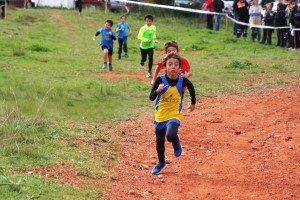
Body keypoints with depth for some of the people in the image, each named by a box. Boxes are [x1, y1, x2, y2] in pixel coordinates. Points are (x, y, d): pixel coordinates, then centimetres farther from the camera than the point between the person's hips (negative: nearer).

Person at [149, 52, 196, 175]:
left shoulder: (182, 81, -11)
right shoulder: (160, 80, -14)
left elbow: (191, 88, 13)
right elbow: (151, 98, -17)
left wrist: (193, 103, 21)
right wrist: (158, 90, -37)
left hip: (174, 115, -2)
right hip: (160, 115, 2)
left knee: (170, 135, -29)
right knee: (159, 141, 15)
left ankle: (176, 144, 9)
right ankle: (161, 163, 41)